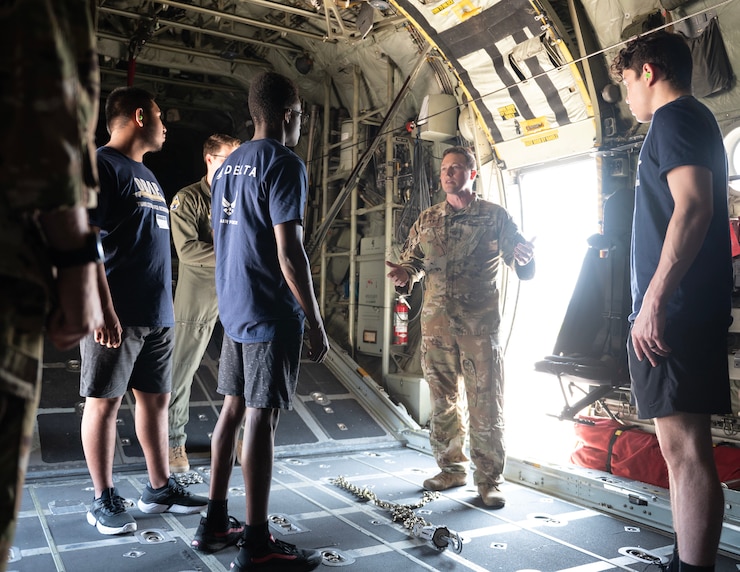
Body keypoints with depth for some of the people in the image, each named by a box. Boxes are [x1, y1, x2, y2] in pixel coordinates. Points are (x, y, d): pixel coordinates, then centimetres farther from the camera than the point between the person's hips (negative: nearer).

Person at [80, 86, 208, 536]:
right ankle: (104, 500, 14)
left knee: (157, 399, 12)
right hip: (117, 314, -8)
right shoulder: (103, 166, -7)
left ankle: (160, 489, 24)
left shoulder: (147, 175, 20)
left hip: (157, 313, 9)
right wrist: (104, 309, -21)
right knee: (105, 402, 2)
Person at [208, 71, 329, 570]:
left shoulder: (228, 166, 16)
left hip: (234, 309, 9)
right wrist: (316, 322, -13)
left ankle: (216, 519, 23)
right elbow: (289, 251, -18)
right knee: (262, 416, -6)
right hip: (273, 313, -9)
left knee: (234, 407, 14)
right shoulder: (284, 164, -11)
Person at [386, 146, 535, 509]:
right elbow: (413, 259, 16)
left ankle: (489, 479, 10)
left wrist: (523, 258, -22)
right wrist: (405, 274, -7)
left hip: (479, 323, -3)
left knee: (485, 403, -1)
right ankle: (453, 468, 26)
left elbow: (520, 260, 2)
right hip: (436, 322, 4)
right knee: (443, 400, 11)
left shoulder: (494, 216, 4)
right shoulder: (427, 220, 13)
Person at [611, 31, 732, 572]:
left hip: (672, 310, -10)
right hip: (693, 309, 10)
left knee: (683, 446, -10)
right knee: (683, 445, 13)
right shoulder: (698, 122, 25)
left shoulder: (675, 117, -5)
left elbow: (693, 206, -20)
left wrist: (654, 298, -23)